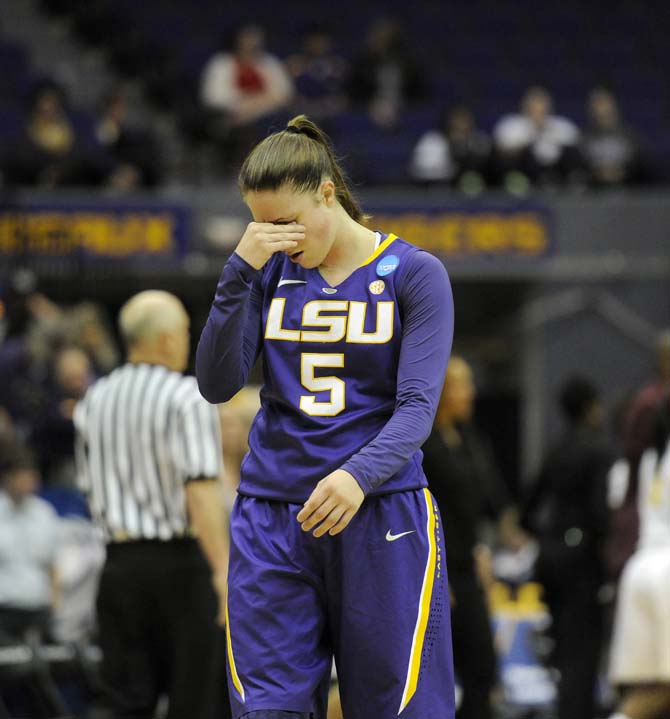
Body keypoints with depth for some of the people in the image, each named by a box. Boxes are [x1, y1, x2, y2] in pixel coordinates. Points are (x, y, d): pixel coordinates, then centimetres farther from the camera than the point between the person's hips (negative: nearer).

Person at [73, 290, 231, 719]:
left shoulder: (94, 400, 9)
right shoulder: (186, 398, -10)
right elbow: (201, 489, -20)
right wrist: (223, 571, -24)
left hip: (120, 565, 5)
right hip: (179, 563, -5)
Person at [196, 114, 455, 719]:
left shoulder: (414, 274, -1)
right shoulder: (269, 273, 8)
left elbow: (418, 403, -11)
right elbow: (217, 384, -2)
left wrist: (359, 475, -29)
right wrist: (241, 269, -12)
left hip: (381, 516, -3)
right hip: (271, 521, 3)